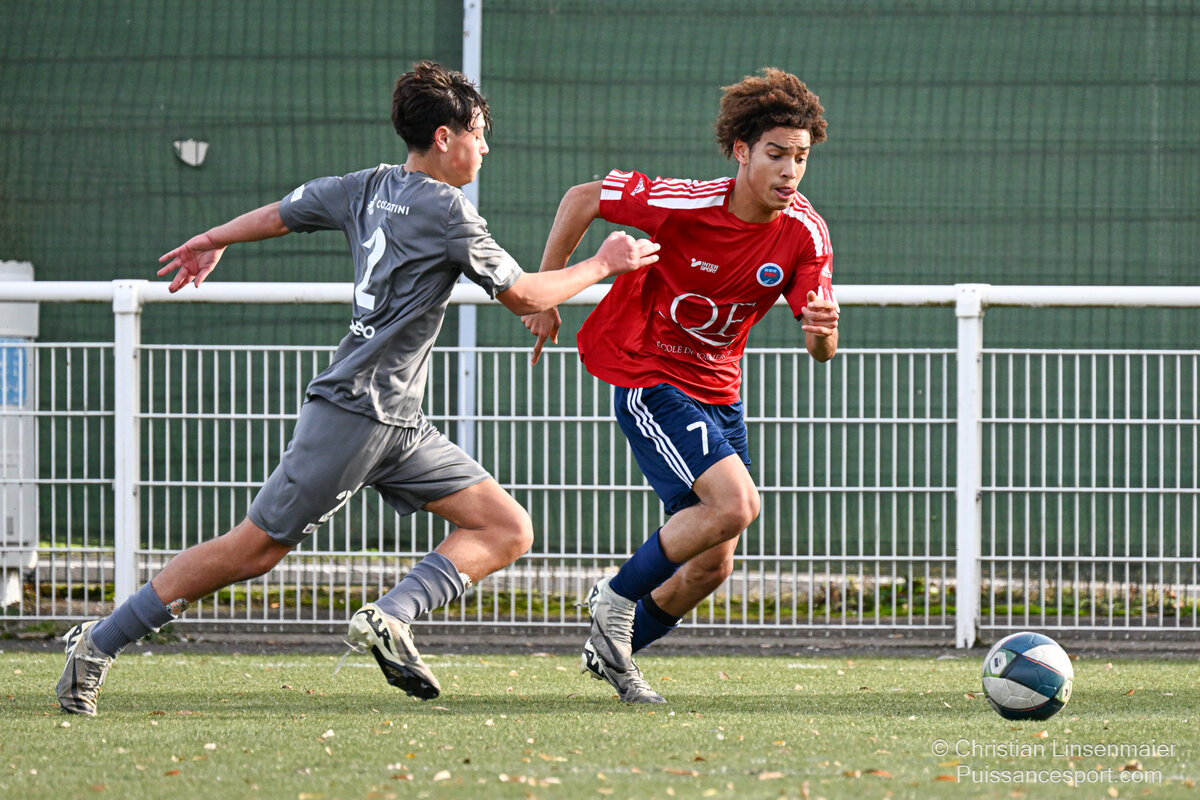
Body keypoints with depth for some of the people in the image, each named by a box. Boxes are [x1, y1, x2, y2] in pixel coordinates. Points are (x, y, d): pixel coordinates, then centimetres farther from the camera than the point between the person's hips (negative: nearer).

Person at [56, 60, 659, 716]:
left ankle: (390, 616, -14)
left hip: (398, 425, 9)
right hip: (355, 409, -9)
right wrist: (601, 266, 8)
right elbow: (523, 296, -6)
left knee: (508, 530, 0)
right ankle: (99, 643, -1)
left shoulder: (368, 188, 13)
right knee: (254, 548, -5)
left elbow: (279, 213, 26)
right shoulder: (446, 209, -11)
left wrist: (210, 241, 44)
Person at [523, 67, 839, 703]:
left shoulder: (804, 233, -11)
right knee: (736, 502, -25)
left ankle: (612, 651, 29)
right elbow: (580, 199, -10)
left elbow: (819, 349, -10)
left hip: (718, 391, 6)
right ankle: (617, 598, -6)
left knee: (712, 566, 7)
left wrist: (823, 329, -35)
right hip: (648, 380, -6)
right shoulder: (685, 204, -23)